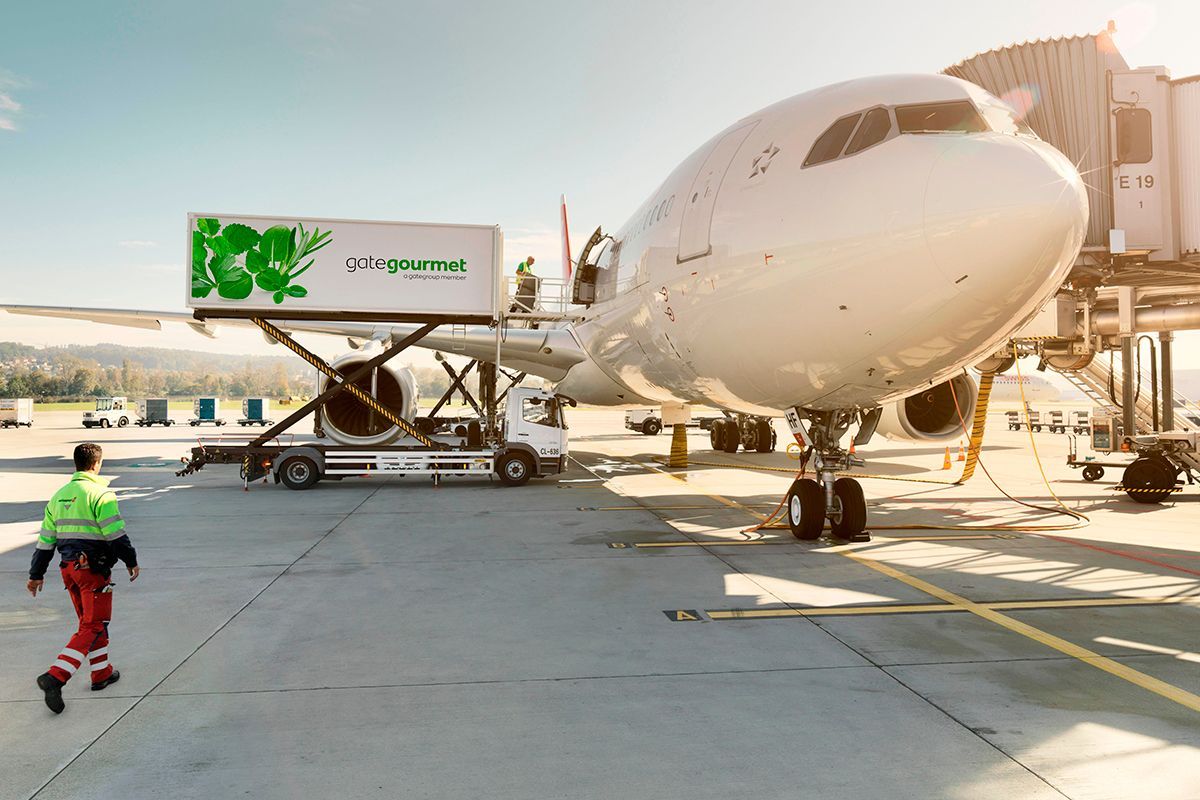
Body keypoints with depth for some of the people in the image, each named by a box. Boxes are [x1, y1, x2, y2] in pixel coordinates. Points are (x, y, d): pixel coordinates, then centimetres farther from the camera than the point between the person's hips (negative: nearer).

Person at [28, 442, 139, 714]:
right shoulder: (100, 493, -13)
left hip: (69, 569, 8)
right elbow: (116, 534, -16)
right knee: (93, 627, -2)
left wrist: (36, 575, 21)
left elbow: (45, 539, 14)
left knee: (90, 621, 19)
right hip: (93, 569, -8)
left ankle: (102, 673, 29)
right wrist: (131, 561, -3)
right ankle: (55, 677, -14)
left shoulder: (59, 495, 11)